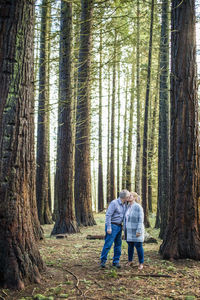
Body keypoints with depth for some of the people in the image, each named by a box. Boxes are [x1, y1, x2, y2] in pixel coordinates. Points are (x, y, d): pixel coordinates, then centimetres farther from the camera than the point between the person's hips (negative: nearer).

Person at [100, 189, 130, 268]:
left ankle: (116, 262, 16)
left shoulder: (123, 205, 11)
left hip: (119, 226, 8)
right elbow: (108, 215, -18)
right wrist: (108, 227, -21)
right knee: (108, 244, -6)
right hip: (112, 226, -8)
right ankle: (103, 261, 4)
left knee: (118, 244, 8)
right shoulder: (114, 203, -15)